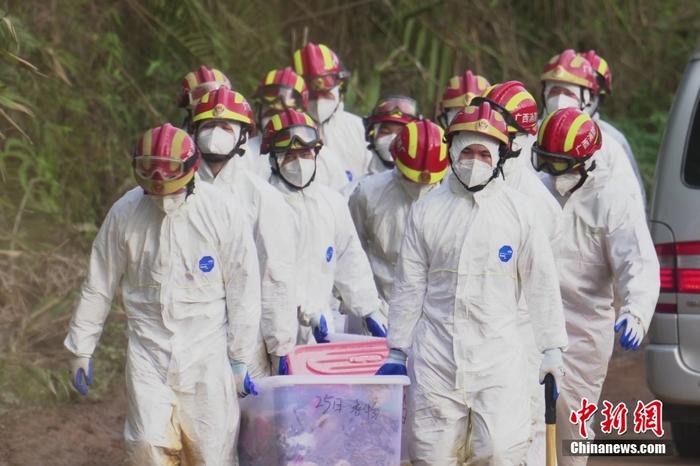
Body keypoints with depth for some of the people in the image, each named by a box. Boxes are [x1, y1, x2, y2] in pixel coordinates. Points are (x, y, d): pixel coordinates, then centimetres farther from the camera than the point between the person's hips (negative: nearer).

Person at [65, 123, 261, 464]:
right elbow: (98, 286, 9)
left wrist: (240, 359, 0)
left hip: (206, 353, -1)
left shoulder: (223, 214, -8)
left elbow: (242, 291, -2)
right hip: (148, 351, 1)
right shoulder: (124, 213, -2)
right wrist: (81, 348, 11)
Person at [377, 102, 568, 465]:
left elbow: (541, 282, 8)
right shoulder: (426, 210, 7)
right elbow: (409, 286, 11)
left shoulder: (518, 210, 5)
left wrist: (552, 348, 6)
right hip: (436, 356, 1)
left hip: (498, 356, -1)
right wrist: (396, 351, 10)